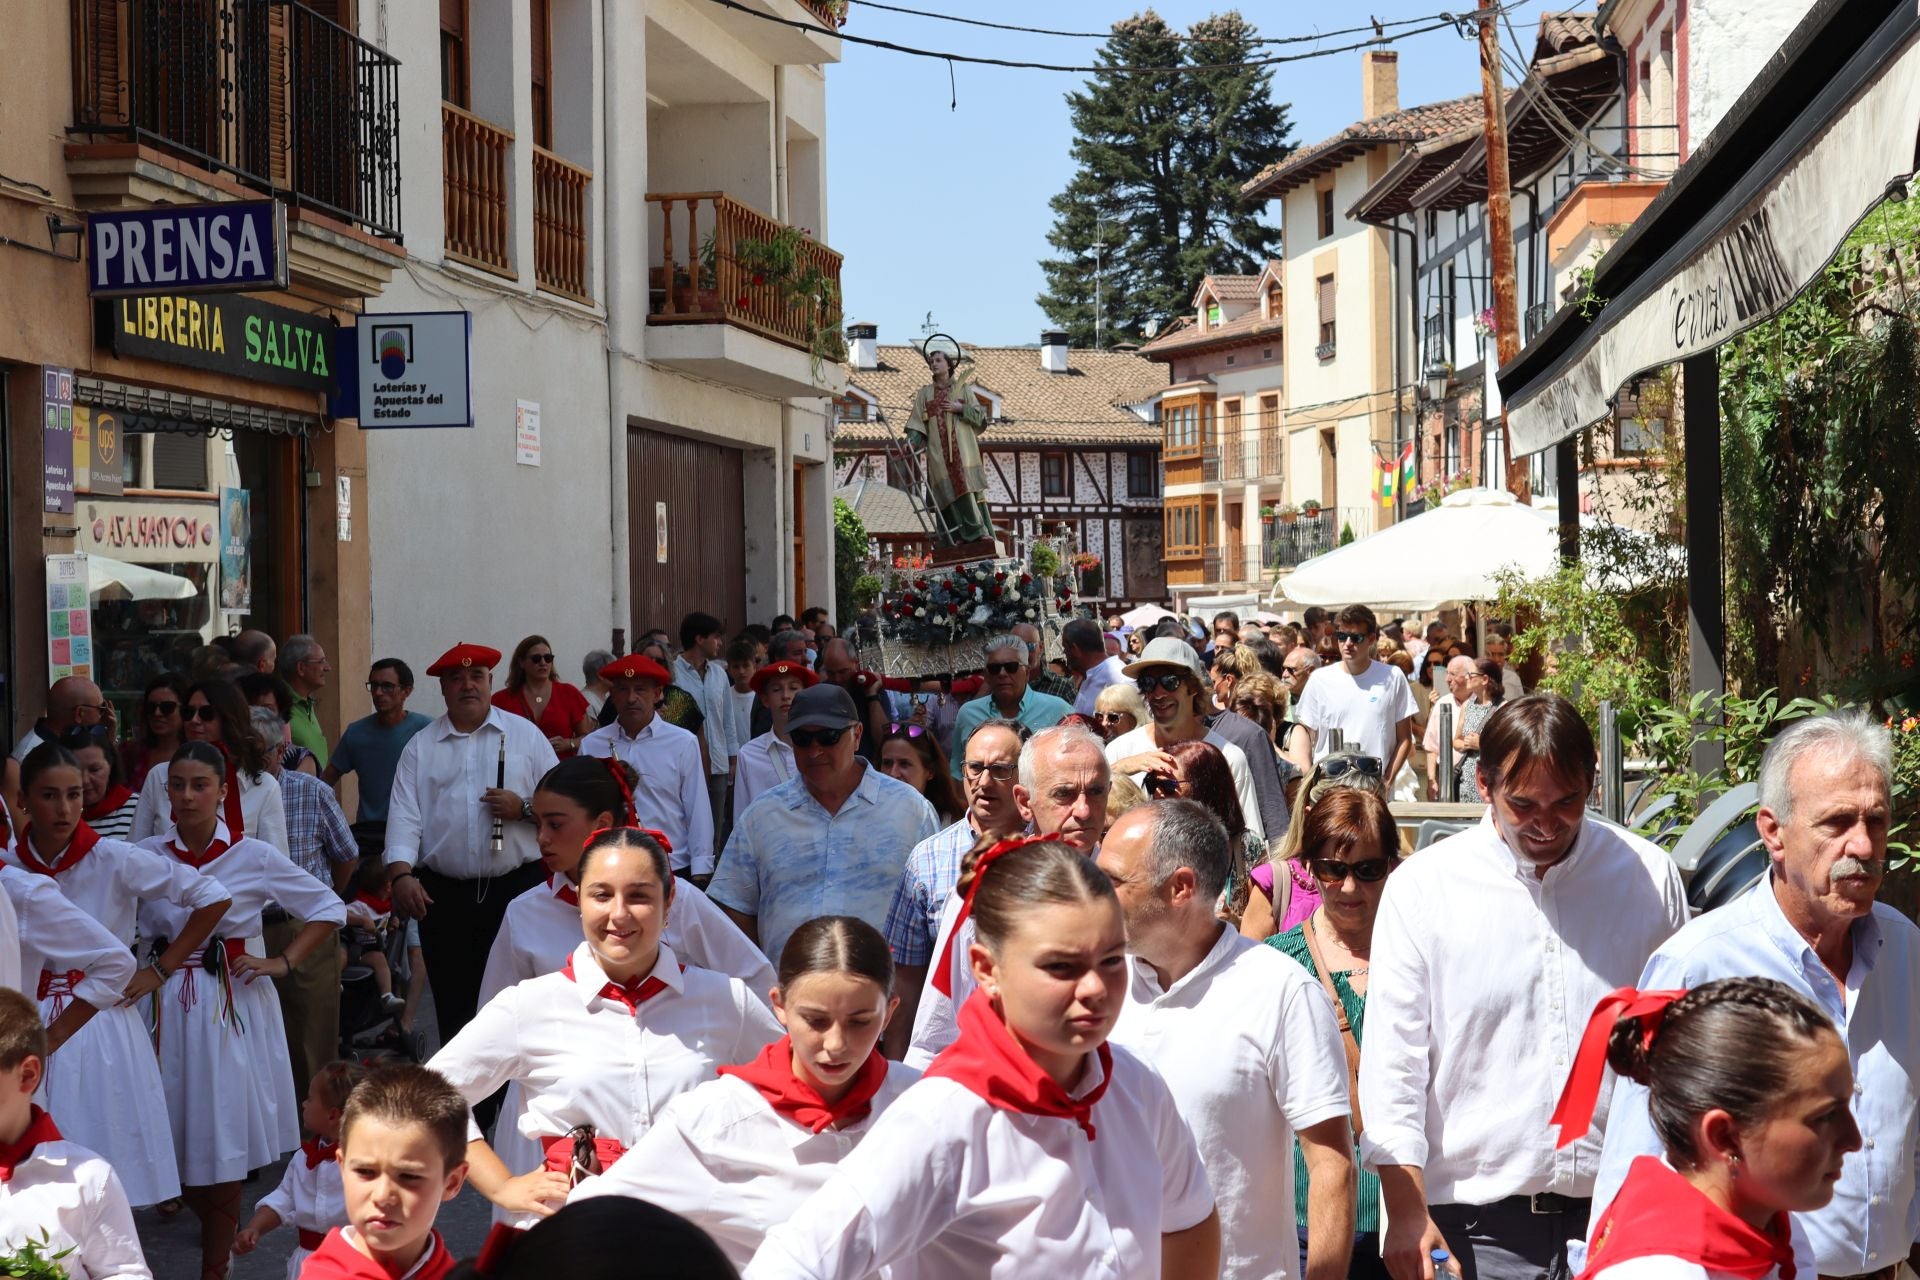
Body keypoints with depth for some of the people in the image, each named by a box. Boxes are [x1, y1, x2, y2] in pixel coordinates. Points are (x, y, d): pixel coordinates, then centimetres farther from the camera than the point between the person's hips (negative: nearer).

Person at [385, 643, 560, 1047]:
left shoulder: (524, 734, 9)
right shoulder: (420, 747, 10)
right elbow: (404, 816, -1)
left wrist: (524, 808, -11)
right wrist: (402, 875, -15)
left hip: (516, 888, -1)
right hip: (445, 894, 1)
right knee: (453, 1005, 5)